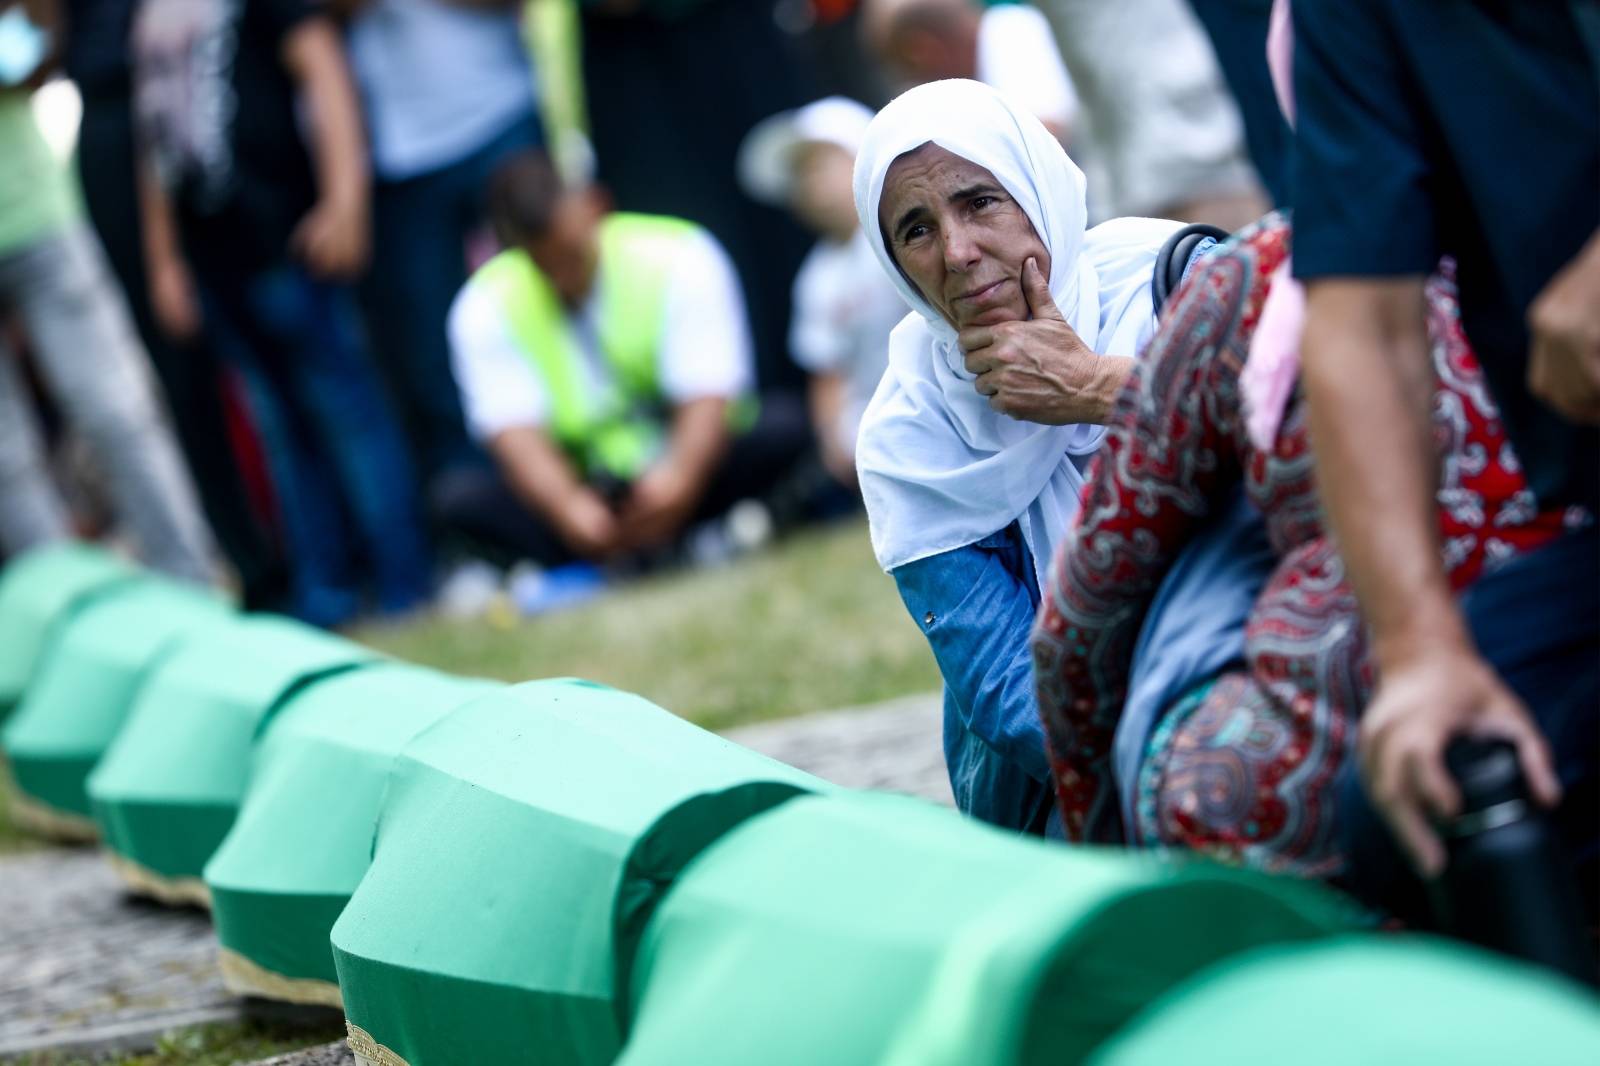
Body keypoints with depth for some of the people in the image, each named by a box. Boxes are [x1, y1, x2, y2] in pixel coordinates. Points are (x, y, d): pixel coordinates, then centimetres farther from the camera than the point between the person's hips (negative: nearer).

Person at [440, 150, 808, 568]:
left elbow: (708, 397, -17)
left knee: (787, 433, -28)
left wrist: (678, 479, -38)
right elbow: (516, 433, -18)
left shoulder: (677, 256, -9)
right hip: (583, 491, 1)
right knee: (462, 497, -26)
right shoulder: (485, 309, -6)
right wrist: (568, 507, -40)